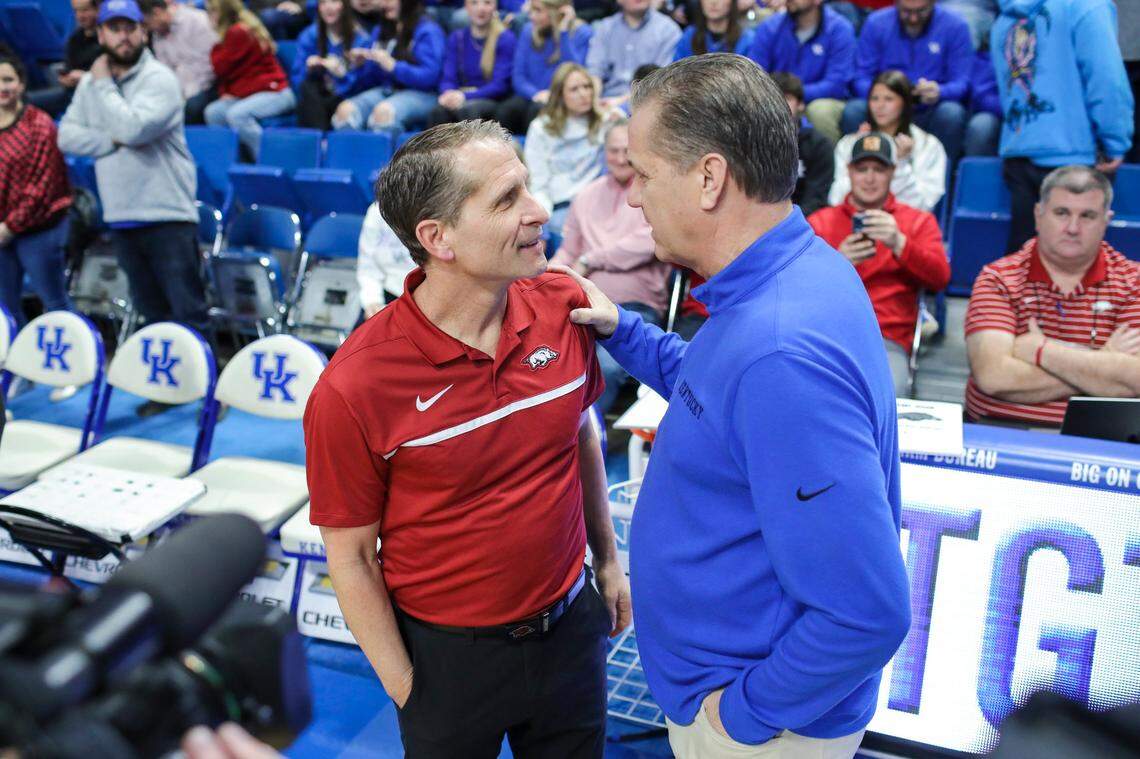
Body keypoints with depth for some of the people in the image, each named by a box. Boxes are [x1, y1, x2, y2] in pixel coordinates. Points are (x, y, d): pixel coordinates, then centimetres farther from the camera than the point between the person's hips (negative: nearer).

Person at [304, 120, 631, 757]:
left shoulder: (564, 307, -12)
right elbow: (350, 556, -12)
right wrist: (404, 686, -6)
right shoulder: (353, 388, -23)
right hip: (448, 654, -3)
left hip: (571, 625, 4)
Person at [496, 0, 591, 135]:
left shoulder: (582, 33, -3)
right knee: (506, 109, -28)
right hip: (532, 97, 3)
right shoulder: (529, 30, 9)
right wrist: (535, 93, -16)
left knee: (538, 109, -34)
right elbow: (518, 75, 5)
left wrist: (563, 33, -18)